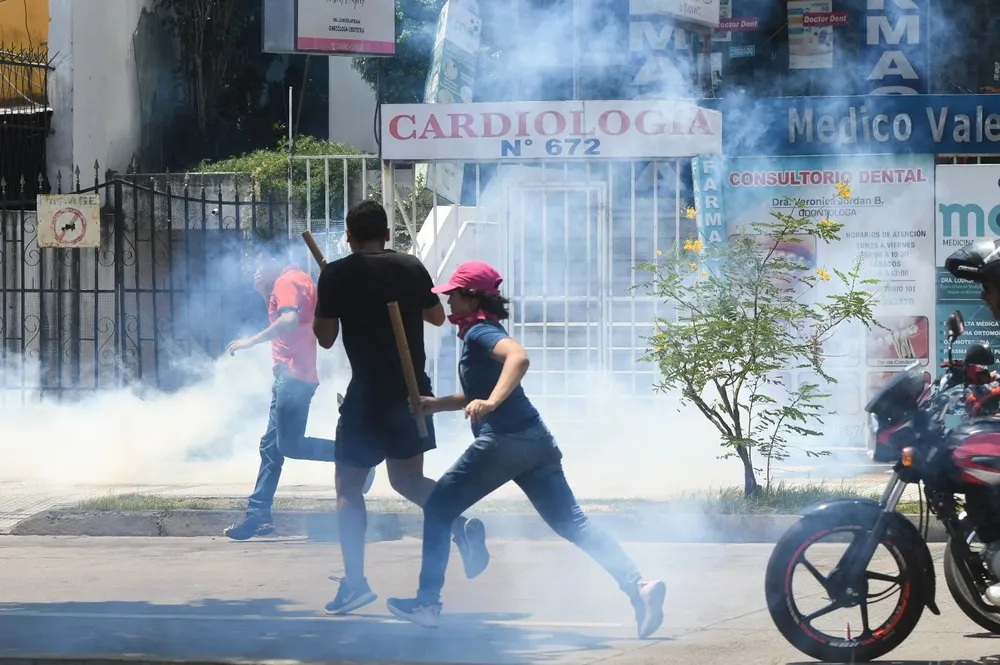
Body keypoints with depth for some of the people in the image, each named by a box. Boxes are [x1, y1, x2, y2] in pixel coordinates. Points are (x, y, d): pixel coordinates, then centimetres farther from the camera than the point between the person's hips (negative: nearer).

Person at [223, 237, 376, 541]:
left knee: (289, 445, -14)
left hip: (292, 376, -11)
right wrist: (264, 291, 17)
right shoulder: (300, 279, 20)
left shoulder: (286, 281, -11)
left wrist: (251, 341, -25)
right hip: (295, 376, 11)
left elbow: (288, 320, -27)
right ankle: (259, 514, 7)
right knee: (271, 446, 8)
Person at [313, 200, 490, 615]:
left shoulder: (337, 275, -7)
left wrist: (318, 310, 13)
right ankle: (461, 525, -9)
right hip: (414, 389, 5)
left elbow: (326, 337, -4)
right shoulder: (412, 268, 5)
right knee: (407, 479, 17)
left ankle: (354, 582, -2)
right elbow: (437, 317, 17)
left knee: (348, 486, 5)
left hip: (369, 393, -5)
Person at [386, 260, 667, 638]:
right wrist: (434, 405, 28)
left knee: (438, 508, 4)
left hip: (503, 441, -9)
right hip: (535, 441, 9)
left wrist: (490, 403, -38)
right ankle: (638, 587, -14)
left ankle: (428, 603, 2)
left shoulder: (480, 332, -5)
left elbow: (519, 356, -28)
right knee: (573, 524, 1)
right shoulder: (481, 332, 24)